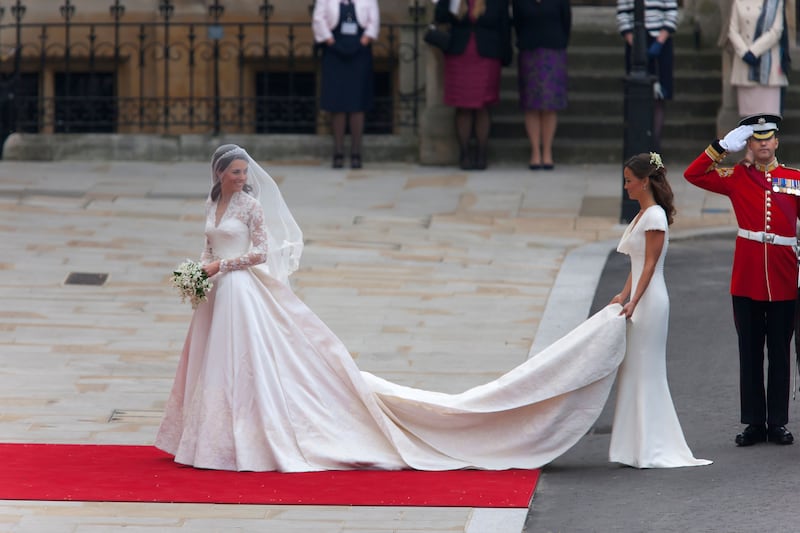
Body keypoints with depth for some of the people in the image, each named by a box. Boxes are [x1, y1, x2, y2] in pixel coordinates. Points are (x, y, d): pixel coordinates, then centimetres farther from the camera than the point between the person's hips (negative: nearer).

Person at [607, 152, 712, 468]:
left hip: (649, 300, -10)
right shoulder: (641, 215, 16)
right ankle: (638, 446, 14)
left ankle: (650, 450, -3)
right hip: (639, 299, 10)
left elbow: (650, 265, -17)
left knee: (645, 371, -6)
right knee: (635, 371, 10)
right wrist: (624, 296, 9)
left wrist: (633, 302, -22)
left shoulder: (655, 216, -13)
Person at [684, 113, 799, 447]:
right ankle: (754, 423, 9)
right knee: (750, 353, 4)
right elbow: (693, 175, 2)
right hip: (747, 279, 0)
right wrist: (723, 146, -6)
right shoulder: (737, 178, 4)